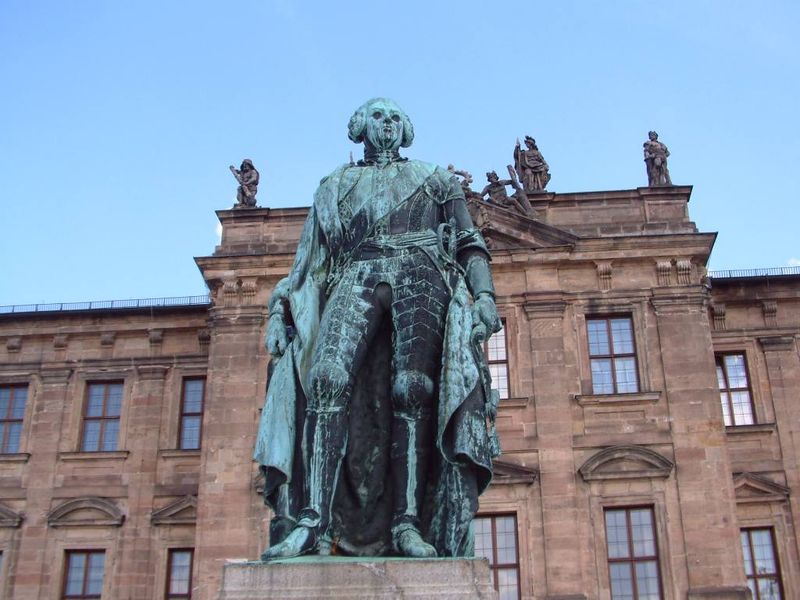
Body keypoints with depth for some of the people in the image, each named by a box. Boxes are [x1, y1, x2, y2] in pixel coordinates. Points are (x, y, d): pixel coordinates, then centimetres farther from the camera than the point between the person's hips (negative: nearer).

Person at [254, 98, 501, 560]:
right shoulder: (337, 185, 29)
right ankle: (313, 520, -35)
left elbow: (469, 242, 15)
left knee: (413, 391, -21)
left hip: (421, 276, 0)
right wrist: (281, 309, 7)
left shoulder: (435, 179, 27)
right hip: (358, 276, 0)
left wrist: (485, 294, -4)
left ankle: (407, 521, -25)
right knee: (328, 377, -26)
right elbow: (309, 261, 22)